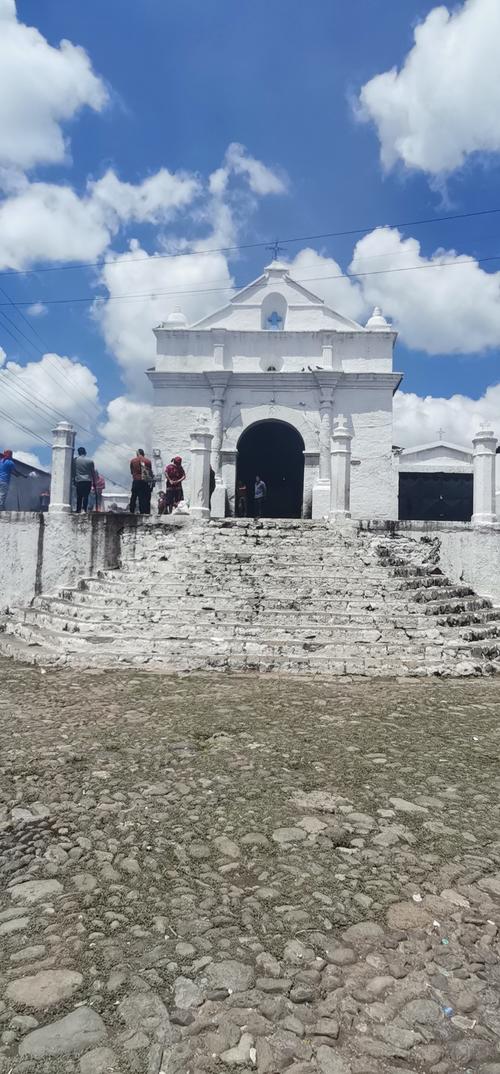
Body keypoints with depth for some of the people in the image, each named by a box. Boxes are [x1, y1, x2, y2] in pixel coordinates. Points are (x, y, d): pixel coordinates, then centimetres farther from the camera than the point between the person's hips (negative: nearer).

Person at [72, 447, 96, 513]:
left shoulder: (75, 460, 3)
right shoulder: (90, 460, 2)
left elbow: (73, 471, 7)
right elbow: (93, 472, 5)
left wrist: (74, 480, 16)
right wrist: (94, 482, 11)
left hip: (79, 481, 1)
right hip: (88, 481, -1)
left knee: (79, 497, 6)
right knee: (86, 496, -1)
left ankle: (78, 511, 3)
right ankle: (84, 510, -8)